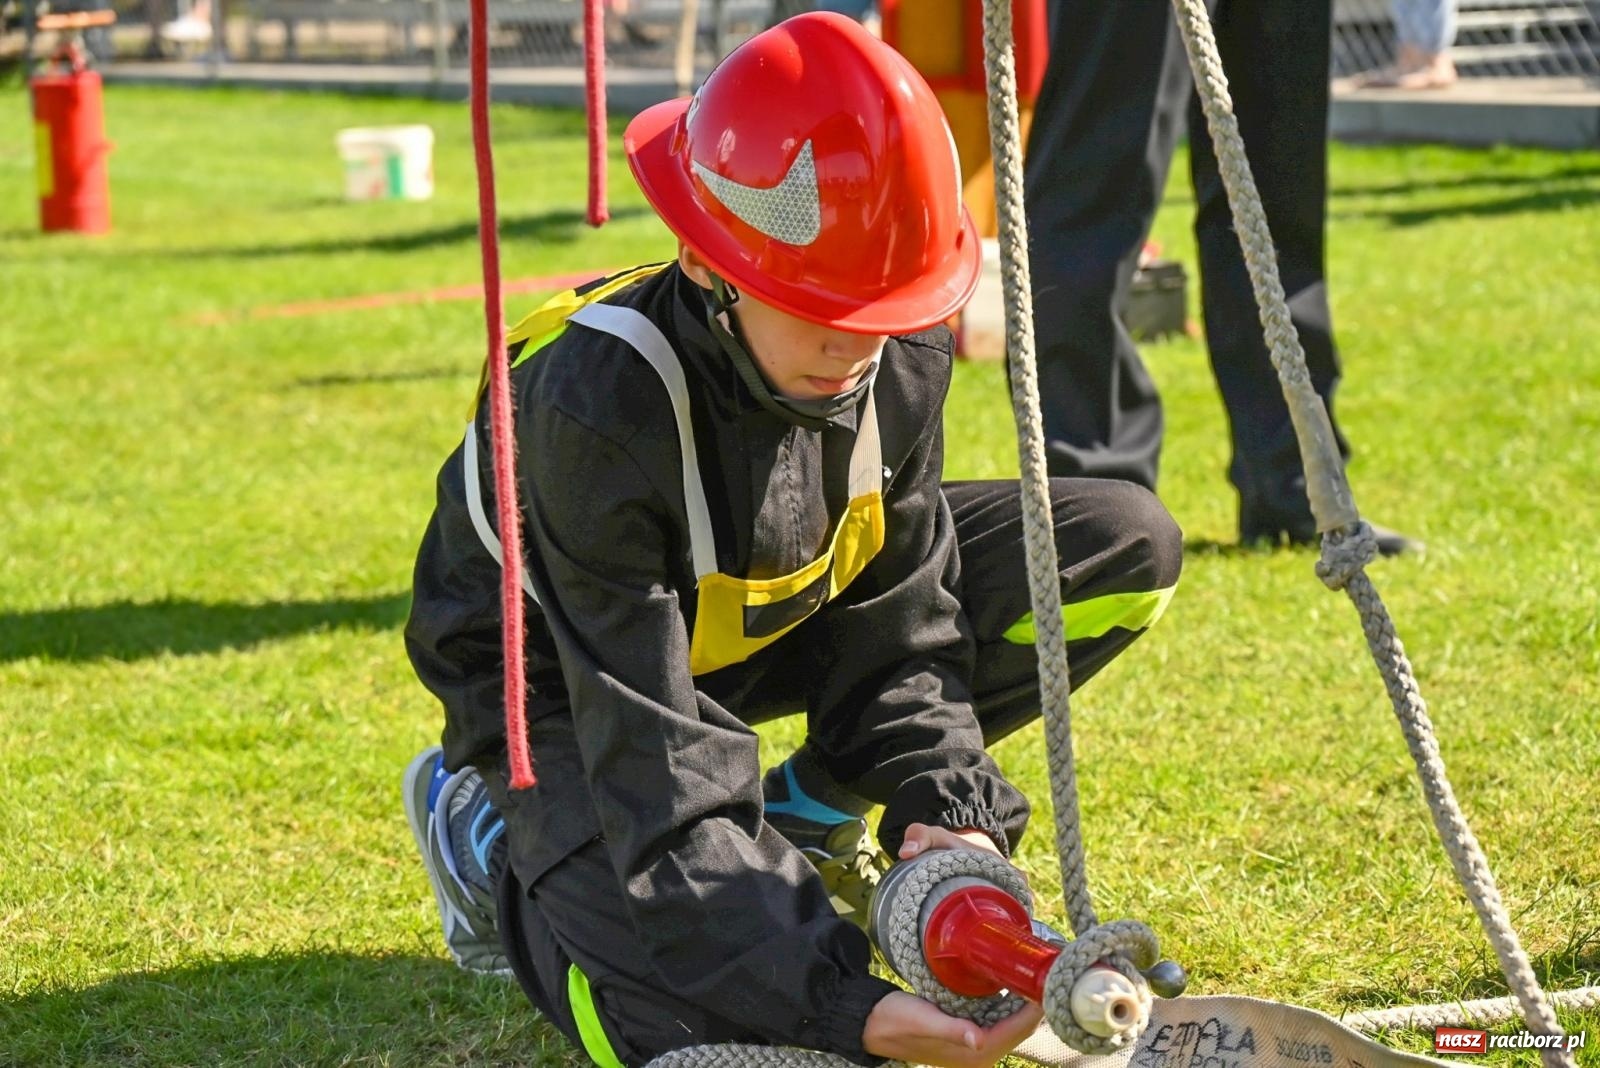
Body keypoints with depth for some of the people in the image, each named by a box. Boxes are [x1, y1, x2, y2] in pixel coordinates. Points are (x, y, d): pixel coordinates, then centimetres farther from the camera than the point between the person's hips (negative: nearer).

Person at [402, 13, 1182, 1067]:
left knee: (1128, 546, -8)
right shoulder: (595, 406, -38)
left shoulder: (904, 353, -20)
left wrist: (948, 816, -28)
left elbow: (899, 623, -8)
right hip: (567, 692, -6)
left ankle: (808, 816, 6)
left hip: (776, 619, 6)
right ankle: (493, 832, 2)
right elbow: (661, 779, -39)